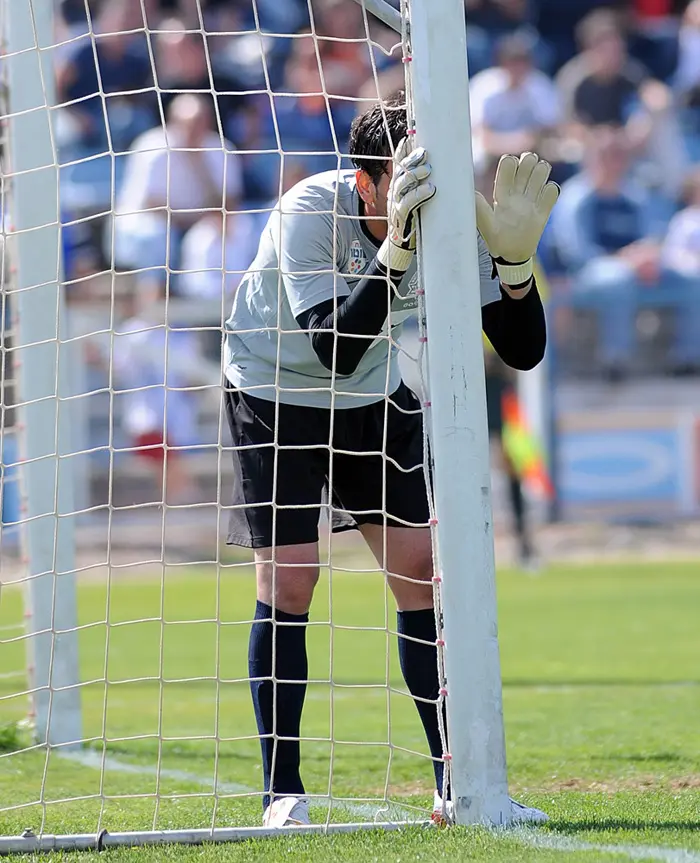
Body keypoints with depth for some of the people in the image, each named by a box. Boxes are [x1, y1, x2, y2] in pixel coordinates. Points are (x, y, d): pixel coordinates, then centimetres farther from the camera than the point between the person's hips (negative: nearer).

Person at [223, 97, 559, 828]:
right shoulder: (308, 213, -32)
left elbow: (522, 350, -20)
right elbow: (336, 350, -43)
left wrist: (514, 256, -37)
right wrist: (396, 246, -52)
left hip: (376, 397, 4)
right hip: (275, 391, -4)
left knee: (422, 570, -3)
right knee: (287, 581, -11)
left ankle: (456, 785, 4)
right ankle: (281, 792, -1)